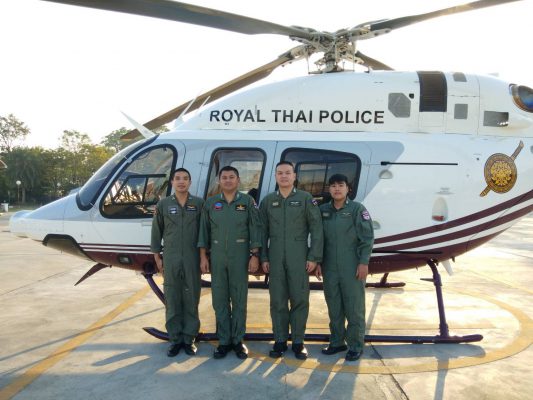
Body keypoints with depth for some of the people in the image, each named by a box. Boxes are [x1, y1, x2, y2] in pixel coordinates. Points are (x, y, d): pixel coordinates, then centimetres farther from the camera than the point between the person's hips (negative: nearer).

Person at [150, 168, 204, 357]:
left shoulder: (199, 204, 2)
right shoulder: (163, 205, 4)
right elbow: (156, 232, 8)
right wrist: (157, 257, 5)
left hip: (192, 258, -1)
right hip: (170, 258, 1)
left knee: (191, 299, 5)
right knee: (172, 299, 6)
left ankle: (189, 338, 16)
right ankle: (175, 339, 17)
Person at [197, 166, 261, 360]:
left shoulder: (247, 202, 2)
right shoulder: (210, 203, 8)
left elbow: (255, 229, -1)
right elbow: (204, 231, 8)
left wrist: (255, 255, -7)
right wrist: (203, 256, 3)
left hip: (240, 256, -2)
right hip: (217, 256, 2)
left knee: (239, 299, 4)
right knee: (219, 299, 6)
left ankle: (238, 340, 16)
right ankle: (224, 341, 16)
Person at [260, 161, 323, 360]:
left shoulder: (306, 199, 2)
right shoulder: (268, 201, 9)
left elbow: (316, 229, -2)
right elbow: (262, 231, 10)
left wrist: (314, 257, -7)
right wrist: (263, 257, 3)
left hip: (299, 257, -2)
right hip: (275, 258, 2)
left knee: (299, 299, 1)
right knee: (277, 300, 6)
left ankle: (298, 341, 13)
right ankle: (280, 340, 16)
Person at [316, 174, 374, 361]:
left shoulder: (357, 209, -4)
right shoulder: (323, 210, 7)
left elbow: (367, 237, -7)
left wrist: (364, 263, -12)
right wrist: (318, 262, 6)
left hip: (352, 268, -4)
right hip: (330, 268, 4)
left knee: (354, 308, 3)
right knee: (334, 307, 13)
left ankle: (355, 346, 15)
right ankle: (336, 342, 26)